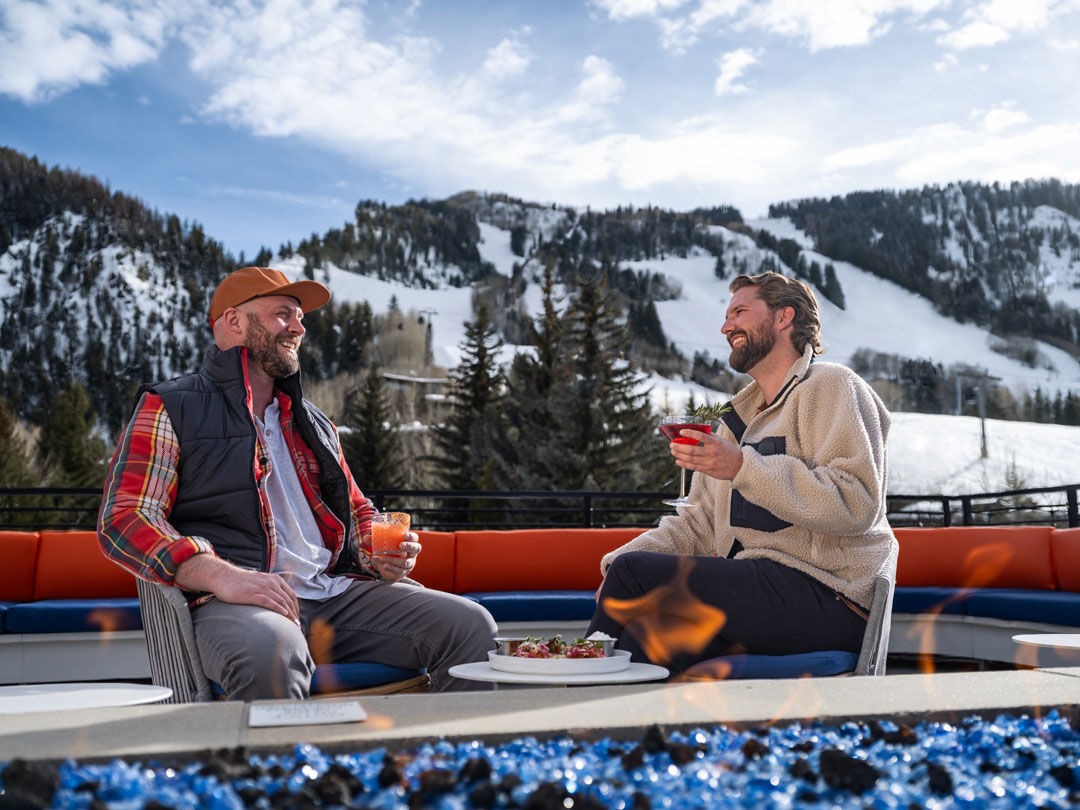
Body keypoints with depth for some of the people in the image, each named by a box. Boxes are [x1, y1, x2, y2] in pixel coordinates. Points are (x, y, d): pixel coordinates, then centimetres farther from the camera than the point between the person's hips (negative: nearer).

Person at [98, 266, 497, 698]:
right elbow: (124, 518, -4)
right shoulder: (170, 408, 8)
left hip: (337, 592, 6)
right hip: (236, 600, -5)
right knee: (271, 650, -41)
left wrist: (382, 555, 7)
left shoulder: (312, 421, 27)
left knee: (470, 624, -15)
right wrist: (220, 574, -21)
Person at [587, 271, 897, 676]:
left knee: (635, 572, -20)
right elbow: (701, 522, 18)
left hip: (829, 598, -7)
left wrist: (743, 467, -23)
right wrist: (621, 561, 1)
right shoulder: (740, 417, 25)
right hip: (756, 584, 7)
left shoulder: (832, 387, -1)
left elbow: (854, 505, -16)